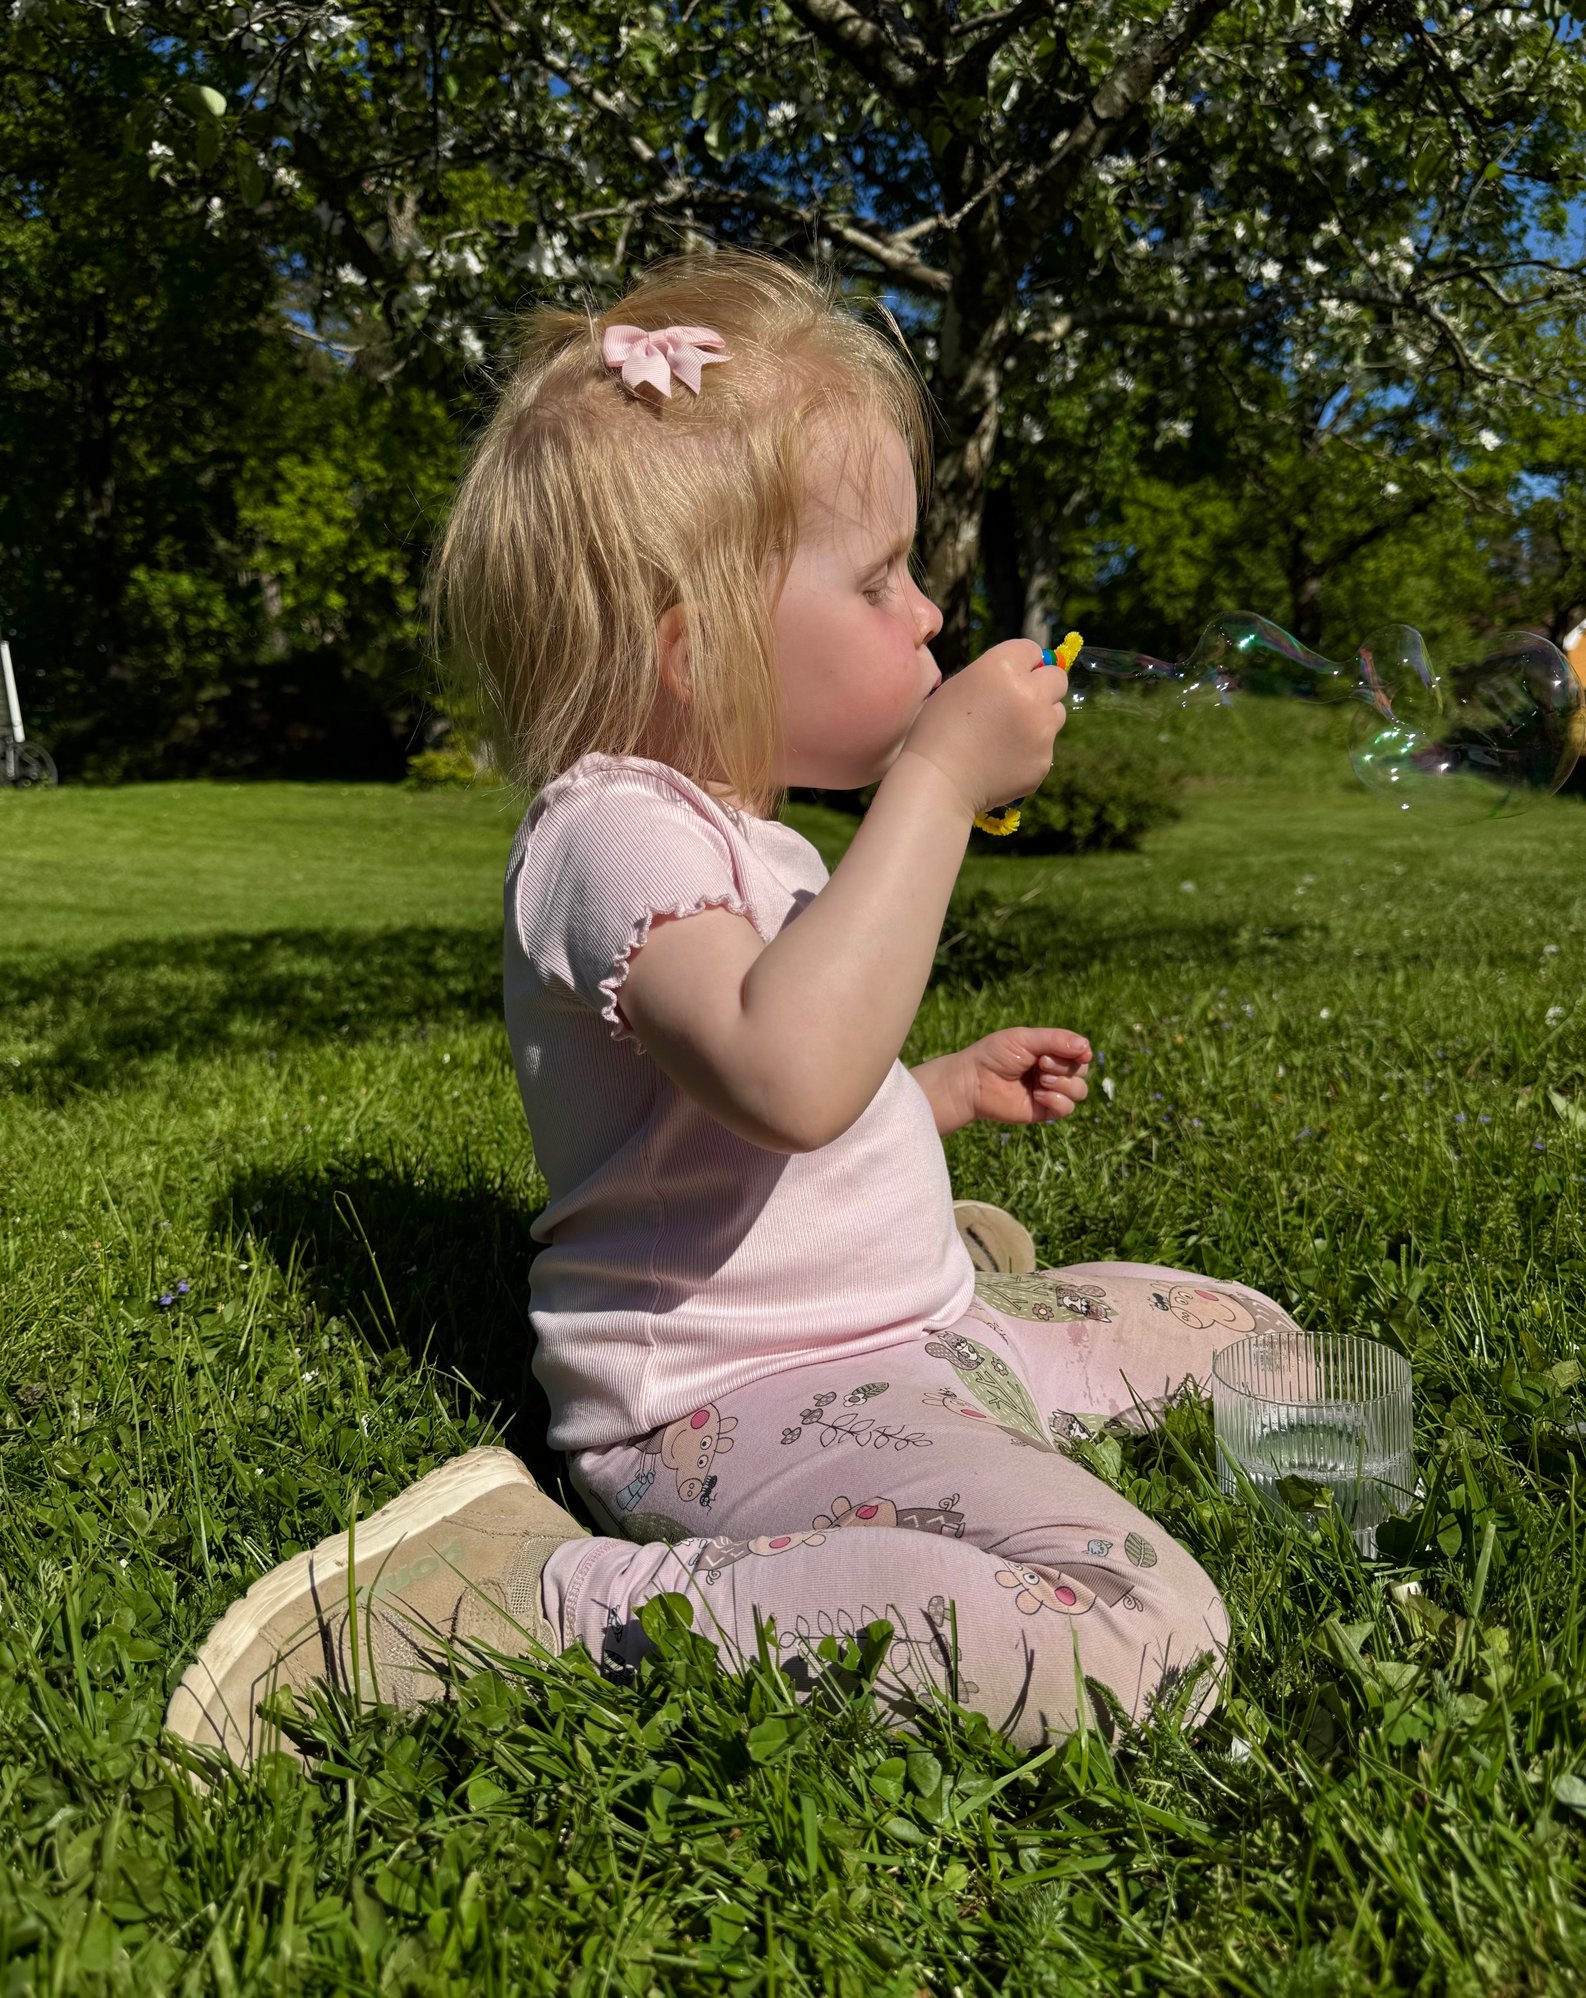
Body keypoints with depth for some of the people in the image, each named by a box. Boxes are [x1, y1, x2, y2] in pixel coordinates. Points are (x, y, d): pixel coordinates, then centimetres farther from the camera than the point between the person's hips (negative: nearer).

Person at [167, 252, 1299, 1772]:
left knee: (1248, 1334, 16)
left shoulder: (722, 832, 15)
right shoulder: (615, 836, -19)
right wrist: (939, 778, -30)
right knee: (1134, 1628, -32)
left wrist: (947, 1090, 21)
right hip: (736, 1400, -9)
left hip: (903, 1335, 10)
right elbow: (788, 1071, -40)